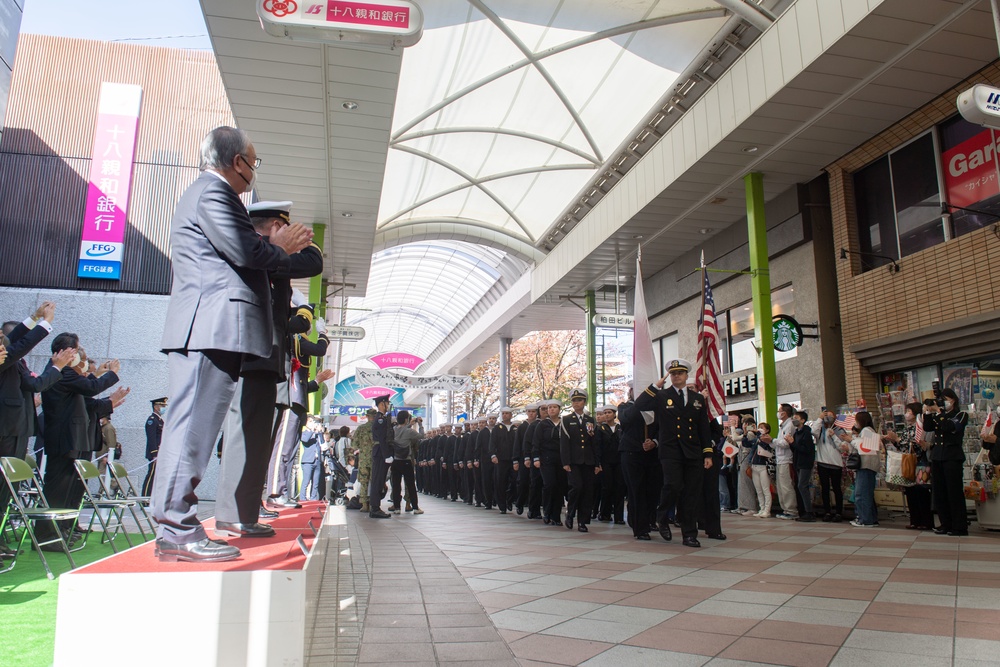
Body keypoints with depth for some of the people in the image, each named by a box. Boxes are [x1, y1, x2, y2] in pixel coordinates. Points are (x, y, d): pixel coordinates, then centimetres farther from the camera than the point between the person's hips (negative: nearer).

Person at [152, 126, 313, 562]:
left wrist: (275, 247, 21)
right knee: (194, 424, -11)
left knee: (193, 425, 9)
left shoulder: (206, 192, 30)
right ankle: (177, 530, -8)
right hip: (211, 328, -11)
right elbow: (244, 251, -16)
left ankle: (175, 526, 13)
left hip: (204, 329, 11)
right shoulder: (213, 192, -4)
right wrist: (282, 248, 2)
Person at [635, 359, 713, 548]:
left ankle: (690, 534, 12)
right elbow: (639, 404, -11)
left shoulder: (698, 399, 15)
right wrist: (656, 385, -11)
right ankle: (663, 519, 10)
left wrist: (708, 454, 7)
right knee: (673, 486, -17)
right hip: (670, 452, -3)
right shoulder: (661, 396, 6)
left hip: (693, 454, 3)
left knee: (691, 494, 2)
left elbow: (704, 429, 13)